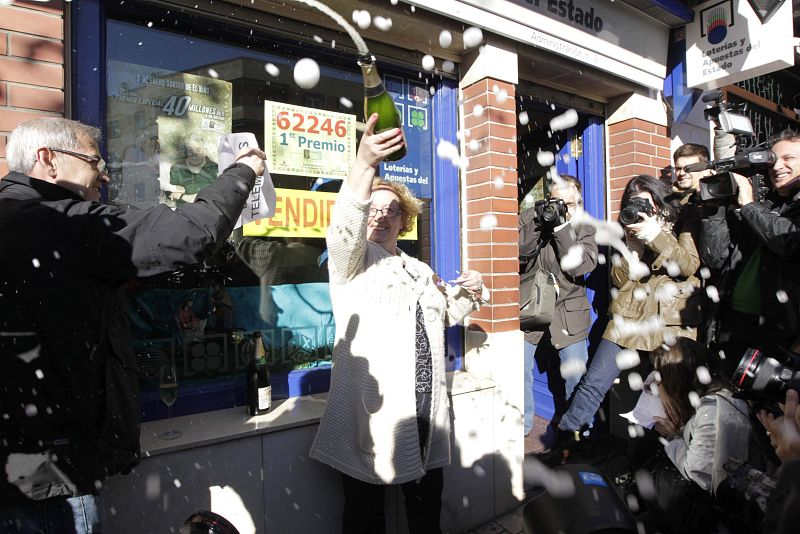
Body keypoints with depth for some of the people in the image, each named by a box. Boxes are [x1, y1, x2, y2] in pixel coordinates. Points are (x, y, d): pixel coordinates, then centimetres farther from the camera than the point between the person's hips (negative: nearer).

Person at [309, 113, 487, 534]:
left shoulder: (420, 270, 20)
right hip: (371, 416, -5)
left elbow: (445, 315, 30)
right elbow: (345, 230, -21)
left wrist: (467, 292, 7)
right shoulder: (352, 260, 1)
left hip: (426, 414, 6)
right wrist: (365, 163, -36)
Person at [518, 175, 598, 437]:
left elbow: (581, 266, -14)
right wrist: (539, 221, -22)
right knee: (519, 370, 2)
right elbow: (520, 255, -14)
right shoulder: (528, 218, 0)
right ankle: (521, 425, 23)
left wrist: (562, 228, -19)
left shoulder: (584, 228, 2)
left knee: (576, 377, 7)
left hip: (569, 314, 1)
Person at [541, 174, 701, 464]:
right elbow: (619, 279, 5)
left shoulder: (681, 226, 7)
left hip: (671, 323, -1)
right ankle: (565, 440, 9)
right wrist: (633, 242, -7)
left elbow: (689, 265, -10)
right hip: (628, 319, 2)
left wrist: (654, 233, -16)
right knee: (593, 383, -2)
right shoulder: (629, 230, 14)